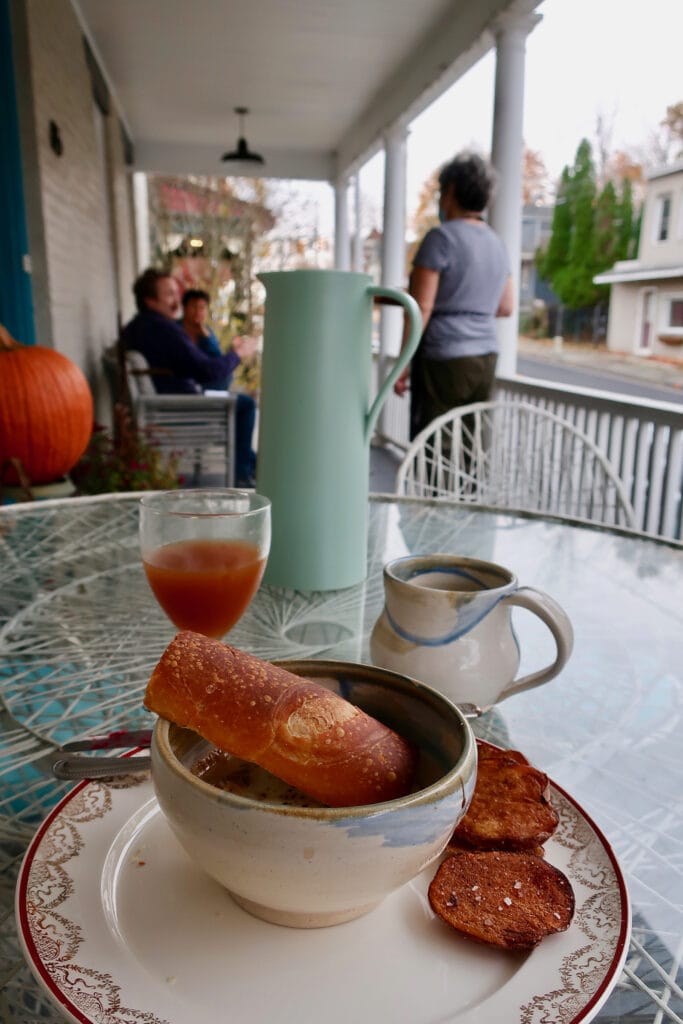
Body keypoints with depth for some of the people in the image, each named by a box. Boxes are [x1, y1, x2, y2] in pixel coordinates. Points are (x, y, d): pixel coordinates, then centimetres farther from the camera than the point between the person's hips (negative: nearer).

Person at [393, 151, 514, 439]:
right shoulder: (497, 243, 14)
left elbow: (421, 307, -13)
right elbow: (505, 308, 20)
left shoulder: (441, 237, -8)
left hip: (443, 358, -7)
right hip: (485, 357, 7)